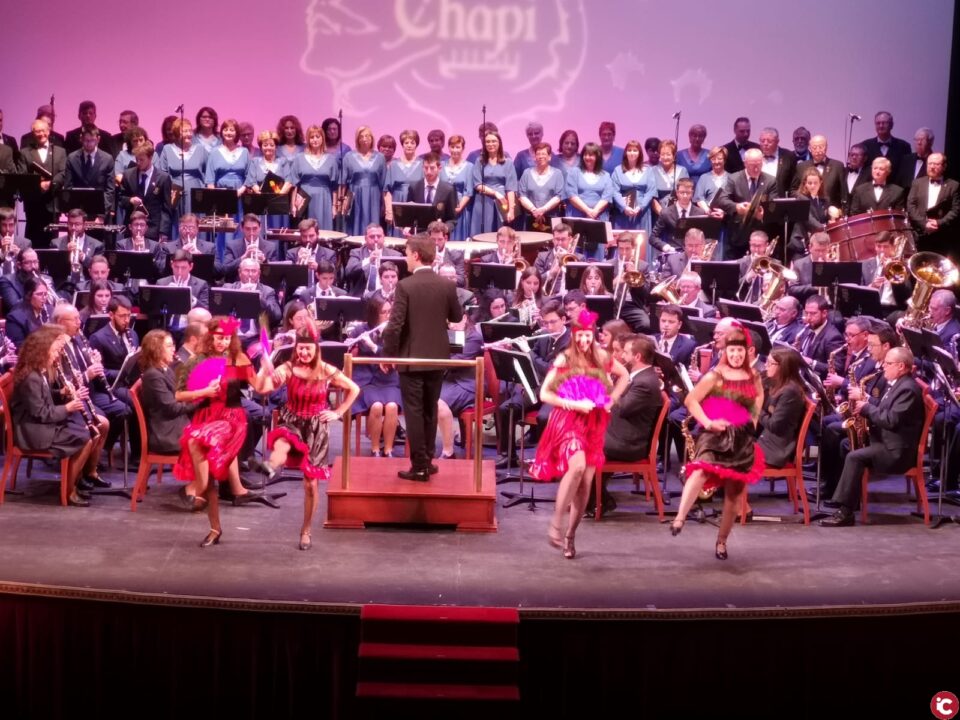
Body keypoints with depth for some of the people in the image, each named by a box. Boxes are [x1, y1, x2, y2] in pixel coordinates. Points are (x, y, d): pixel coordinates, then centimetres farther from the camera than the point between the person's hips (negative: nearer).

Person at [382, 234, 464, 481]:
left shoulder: (405, 286, -14)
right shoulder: (447, 286, -2)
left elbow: (394, 325, -16)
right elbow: (457, 318, 12)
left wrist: (388, 354, -5)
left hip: (411, 358, -4)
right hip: (438, 357, 4)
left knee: (414, 412, 1)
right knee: (430, 411, 16)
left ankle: (419, 466, 0)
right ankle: (427, 461, 22)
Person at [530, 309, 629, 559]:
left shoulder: (601, 357, 4)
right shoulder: (564, 359, -7)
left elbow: (624, 376, 21)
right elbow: (545, 394, -9)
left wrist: (611, 400, 7)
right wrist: (574, 404, -19)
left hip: (594, 424, 4)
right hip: (568, 421, -4)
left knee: (586, 483, 2)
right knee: (577, 465, -31)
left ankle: (570, 536, 16)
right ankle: (556, 522, -19)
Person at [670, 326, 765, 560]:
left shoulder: (753, 378, 9)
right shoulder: (715, 375, -3)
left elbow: (759, 398, 29)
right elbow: (690, 400, -4)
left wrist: (754, 419, 12)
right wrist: (708, 422, -14)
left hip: (742, 439, 4)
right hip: (715, 435, -4)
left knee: (734, 491, 5)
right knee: (701, 470, -33)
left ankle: (722, 540, 19)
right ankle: (679, 518, -41)